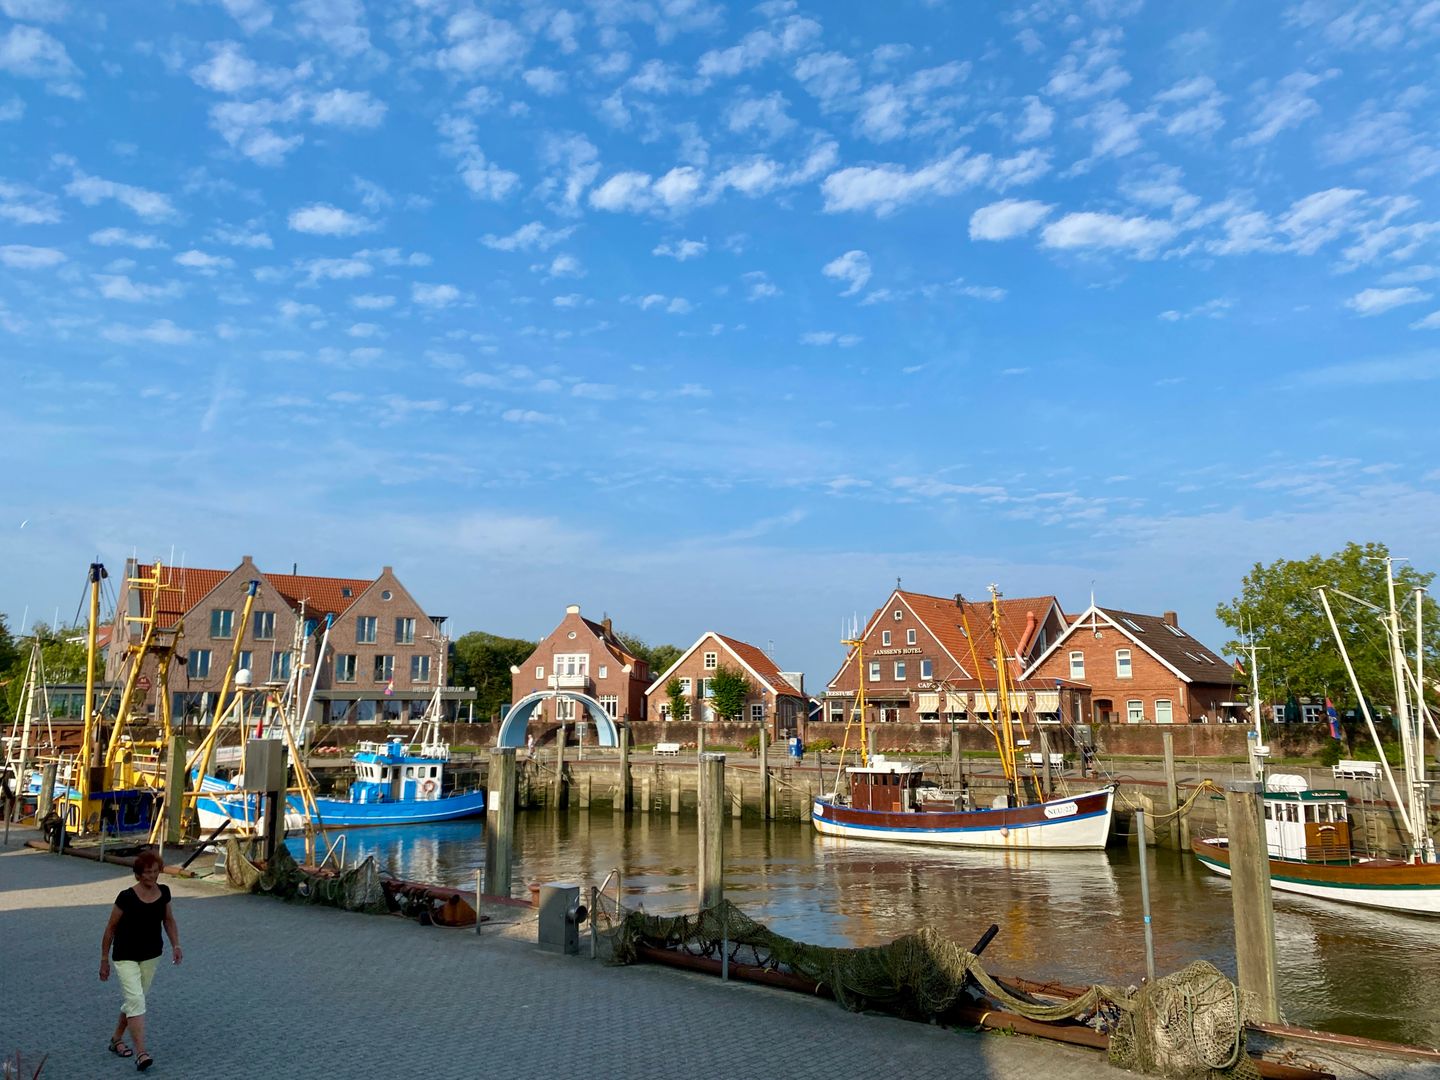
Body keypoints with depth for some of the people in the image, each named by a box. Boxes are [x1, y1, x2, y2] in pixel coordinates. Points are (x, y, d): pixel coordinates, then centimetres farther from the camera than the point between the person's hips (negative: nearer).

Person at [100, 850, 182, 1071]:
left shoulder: (164, 892, -5)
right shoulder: (127, 897, -19)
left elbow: (169, 920, 8)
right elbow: (111, 928, -8)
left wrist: (175, 945, -3)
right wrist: (104, 959, -2)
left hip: (151, 955, 5)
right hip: (126, 957, -5)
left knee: (132, 1000, 17)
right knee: (136, 1001, -15)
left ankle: (116, 1040, 38)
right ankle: (141, 1053, -15)